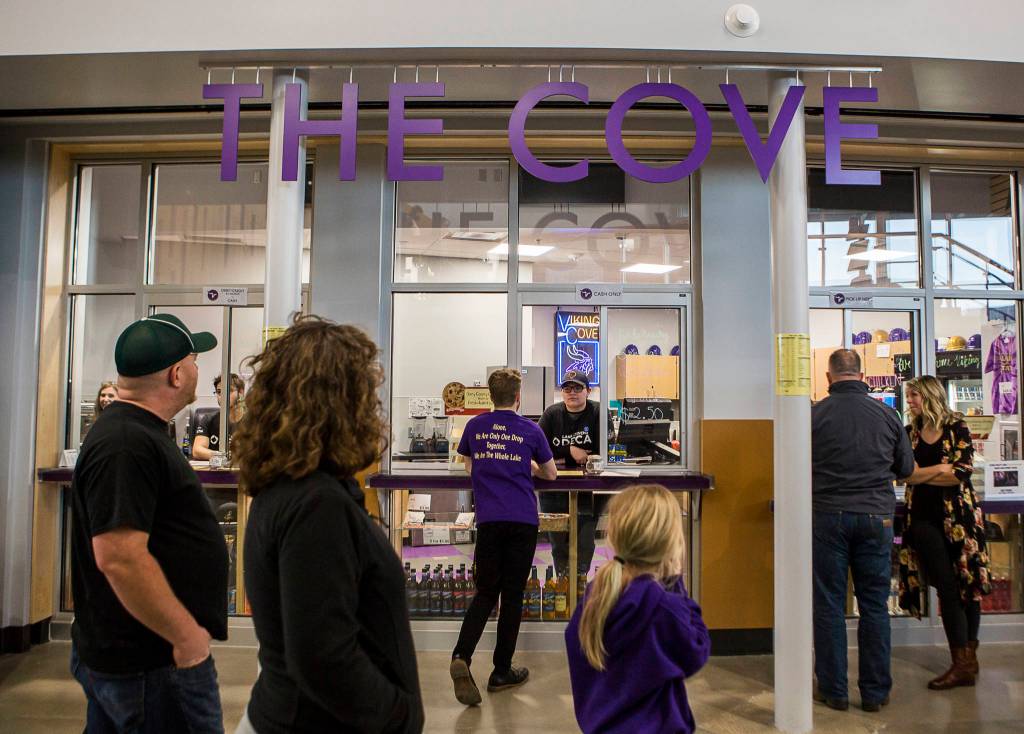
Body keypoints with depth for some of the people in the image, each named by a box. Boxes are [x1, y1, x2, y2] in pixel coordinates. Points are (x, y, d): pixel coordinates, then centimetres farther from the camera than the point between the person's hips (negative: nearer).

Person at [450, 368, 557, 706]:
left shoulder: (475, 426, 6)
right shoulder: (530, 430, 1)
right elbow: (550, 474, 13)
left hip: (488, 520, 1)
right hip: (523, 521, -1)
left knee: (486, 592, 12)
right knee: (512, 595, 8)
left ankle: (462, 656, -7)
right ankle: (501, 672, 16)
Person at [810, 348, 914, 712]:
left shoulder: (815, 414, -8)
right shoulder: (886, 413, 1)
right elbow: (906, 468, 11)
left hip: (828, 516, -2)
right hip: (876, 517, 3)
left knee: (829, 605, 7)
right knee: (874, 605, 11)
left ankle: (833, 690, 15)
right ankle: (875, 691, 20)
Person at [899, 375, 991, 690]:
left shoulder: (957, 428, -1)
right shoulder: (909, 433, 8)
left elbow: (962, 473, -12)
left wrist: (920, 473, -9)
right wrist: (940, 468, -9)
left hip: (959, 517, -2)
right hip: (925, 518, 2)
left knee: (968, 586, 4)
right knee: (947, 589, 1)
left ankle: (967, 660, 12)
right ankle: (964, 663, 8)